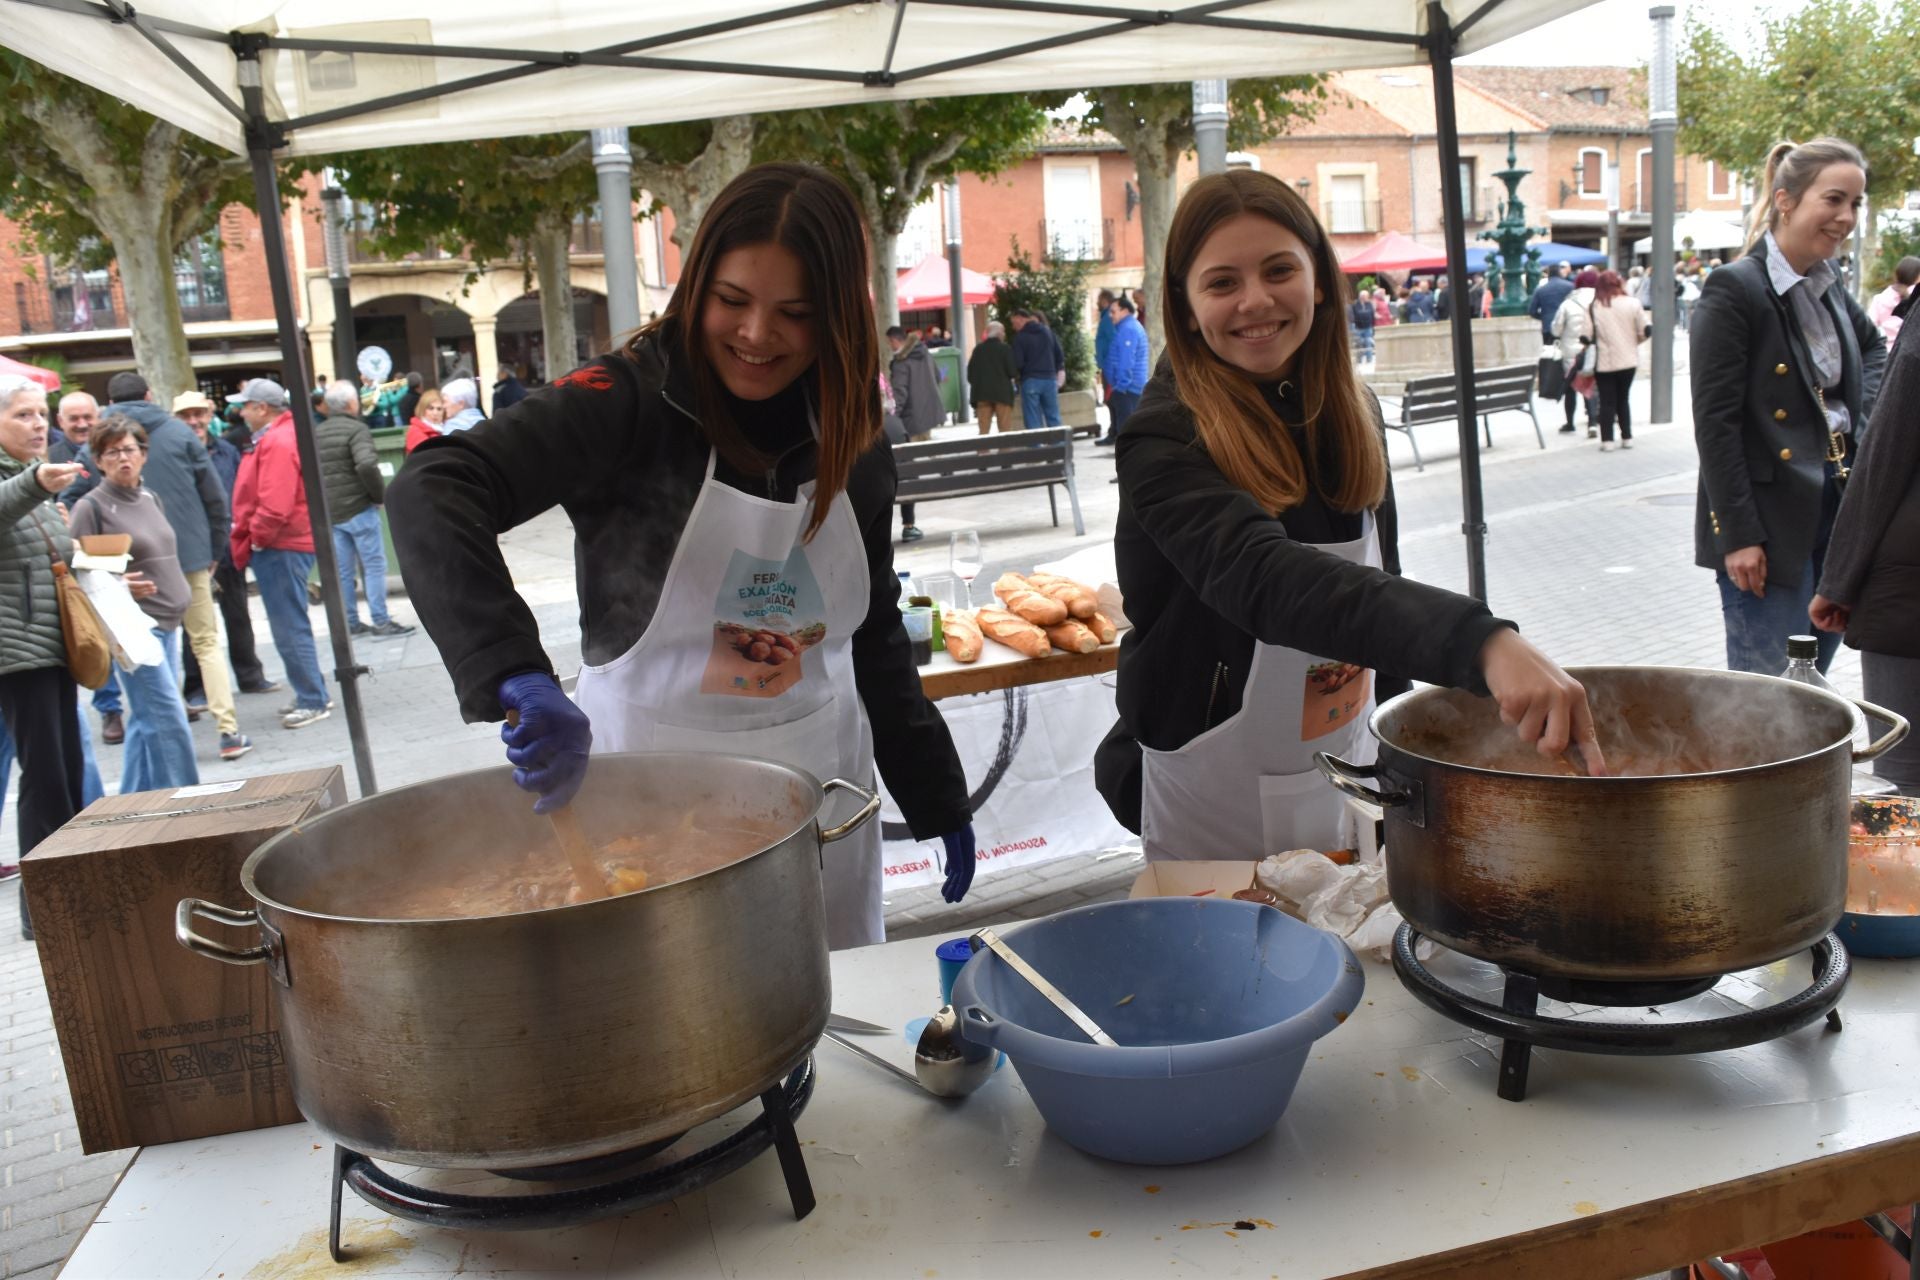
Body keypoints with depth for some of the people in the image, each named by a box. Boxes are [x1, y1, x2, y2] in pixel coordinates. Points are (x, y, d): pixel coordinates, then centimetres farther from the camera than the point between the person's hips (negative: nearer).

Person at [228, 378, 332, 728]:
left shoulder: (277, 443, -17)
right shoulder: (276, 437, 17)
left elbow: (275, 505, -26)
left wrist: (257, 538, -13)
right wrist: (253, 539, 15)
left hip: (280, 547, -11)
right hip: (283, 545, 11)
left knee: (289, 628, -5)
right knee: (291, 625, 16)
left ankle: (312, 702, 1)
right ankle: (313, 695, 24)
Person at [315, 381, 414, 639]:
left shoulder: (316, 432, 10)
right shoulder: (356, 429, -12)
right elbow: (366, 465, -26)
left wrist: (322, 498, 17)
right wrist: (381, 494, -13)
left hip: (330, 511, 6)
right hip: (358, 509, -6)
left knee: (342, 570, 10)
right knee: (374, 565, 0)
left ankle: (350, 623, 16)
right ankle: (381, 622, 0)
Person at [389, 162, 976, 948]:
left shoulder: (855, 445, 1)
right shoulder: (632, 403, -15)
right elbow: (431, 493, -28)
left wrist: (937, 799, 11)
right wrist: (517, 673, -42)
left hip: (818, 784, 4)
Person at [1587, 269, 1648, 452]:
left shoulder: (1594, 308, -8)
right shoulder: (1633, 304, -6)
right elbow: (1644, 331, -3)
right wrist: (1630, 340, 15)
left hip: (1604, 362, -2)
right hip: (1628, 360, 2)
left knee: (1607, 401, 4)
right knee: (1623, 399, 16)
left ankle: (1607, 440, -1)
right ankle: (1627, 437, 17)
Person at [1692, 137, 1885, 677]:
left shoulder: (1831, 286, 11)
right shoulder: (1735, 288, -12)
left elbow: (1872, 345, 33)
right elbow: (1714, 421, -16)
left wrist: (1872, 412, 11)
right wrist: (1737, 533, -19)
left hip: (1836, 509, 8)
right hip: (1772, 523, -8)